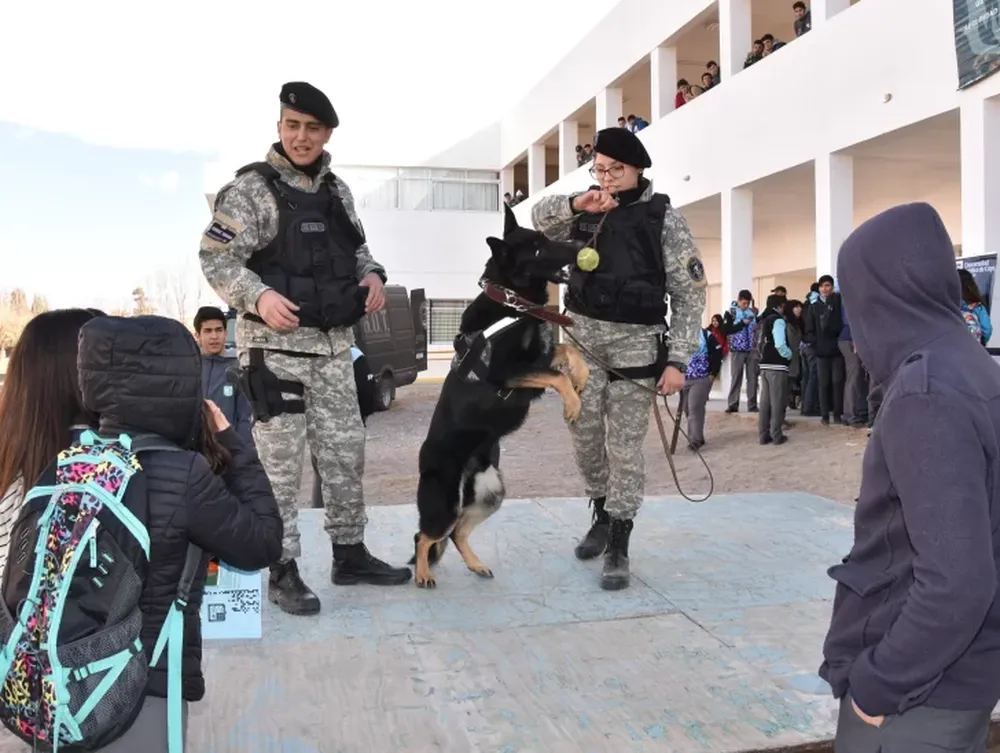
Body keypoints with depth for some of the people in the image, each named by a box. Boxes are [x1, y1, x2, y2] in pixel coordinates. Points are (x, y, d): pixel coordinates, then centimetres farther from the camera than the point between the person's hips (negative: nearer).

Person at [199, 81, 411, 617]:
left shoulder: (337, 191, 14)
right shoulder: (252, 187, -5)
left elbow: (356, 248, 24)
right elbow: (215, 256, -9)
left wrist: (372, 274, 2)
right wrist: (258, 295, -25)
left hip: (334, 344, 7)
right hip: (275, 345, -6)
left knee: (345, 451, 11)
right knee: (279, 460, -2)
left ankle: (350, 553, 25)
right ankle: (282, 570, 10)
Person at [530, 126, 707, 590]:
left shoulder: (663, 218, -4)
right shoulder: (587, 213, 8)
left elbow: (690, 293, -5)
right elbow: (540, 217, 1)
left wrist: (678, 360, -12)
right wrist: (576, 204, -19)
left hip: (635, 343, -4)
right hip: (583, 336, 4)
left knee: (625, 446, -2)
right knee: (584, 435, 9)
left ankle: (618, 547, 7)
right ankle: (602, 515, 31)